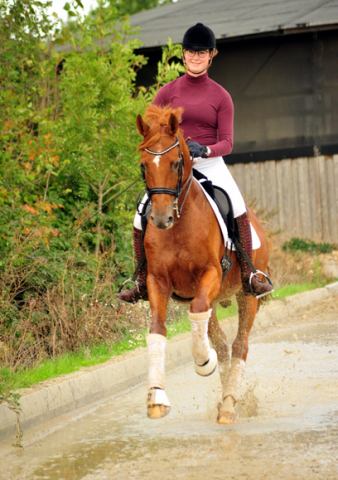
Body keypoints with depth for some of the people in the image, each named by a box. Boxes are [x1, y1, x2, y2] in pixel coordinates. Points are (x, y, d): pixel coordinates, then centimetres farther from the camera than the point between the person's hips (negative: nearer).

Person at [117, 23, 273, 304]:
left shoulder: (220, 96, 3)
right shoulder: (167, 92, 5)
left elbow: (227, 142, -1)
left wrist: (205, 151, -21)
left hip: (210, 164, -1)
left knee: (239, 211, -26)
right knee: (141, 221, -11)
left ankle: (248, 277, -19)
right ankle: (143, 285, 7)